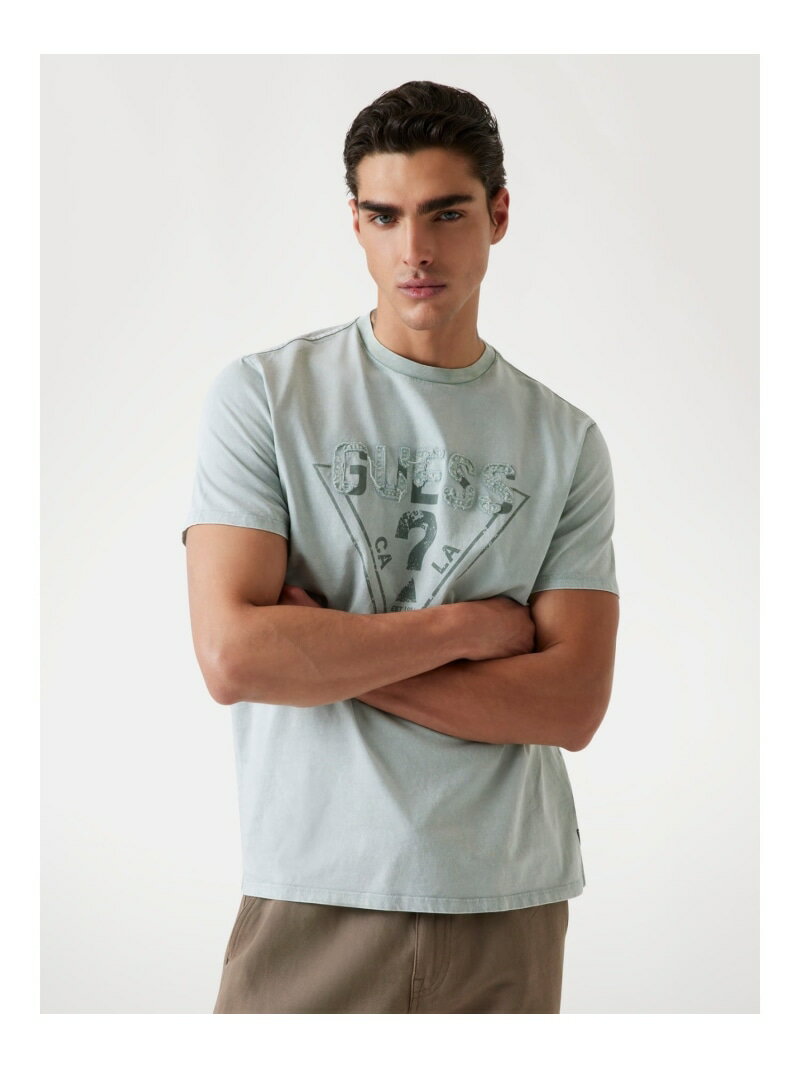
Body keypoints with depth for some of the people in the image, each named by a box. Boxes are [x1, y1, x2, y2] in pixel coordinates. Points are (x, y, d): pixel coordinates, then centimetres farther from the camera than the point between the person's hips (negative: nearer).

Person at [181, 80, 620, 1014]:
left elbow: (573, 704, -5)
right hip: (314, 901, -2)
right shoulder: (262, 395, -1)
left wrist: (326, 657, -11)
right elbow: (232, 656, -13)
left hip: (509, 906, 2)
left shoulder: (565, 440, 4)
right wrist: (470, 625, -8)